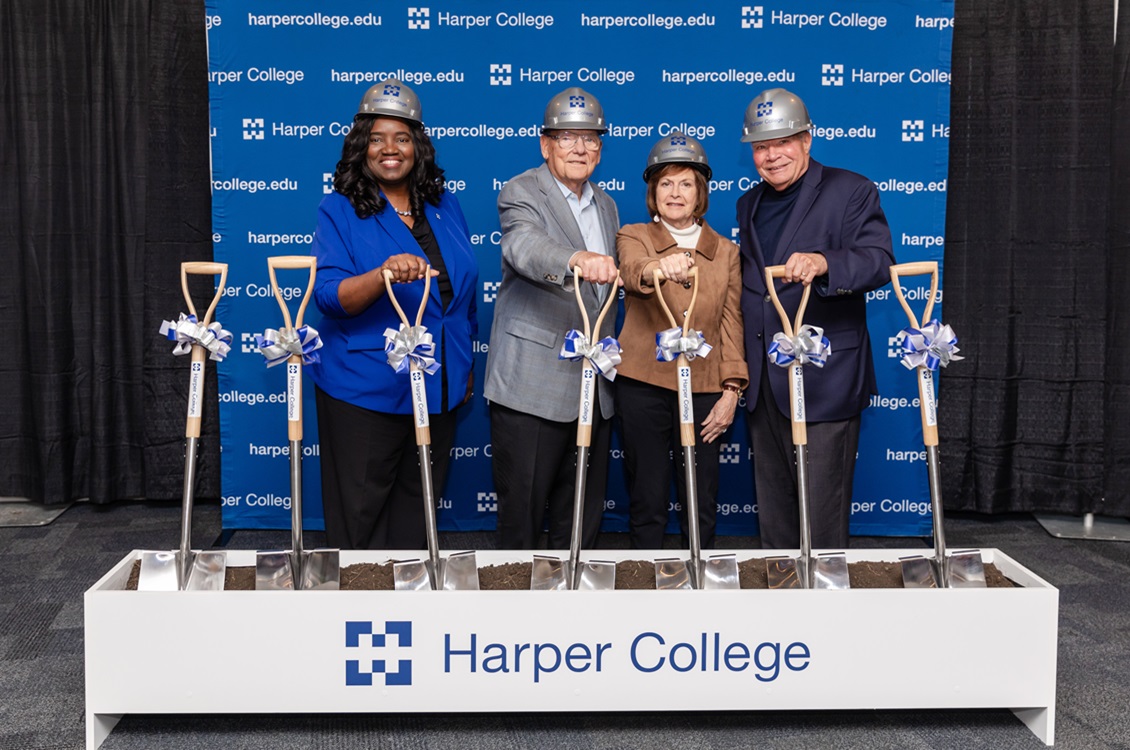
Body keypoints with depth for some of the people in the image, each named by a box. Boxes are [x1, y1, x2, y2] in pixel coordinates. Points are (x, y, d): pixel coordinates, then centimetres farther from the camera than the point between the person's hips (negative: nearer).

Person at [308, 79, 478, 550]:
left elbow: (463, 289, 17)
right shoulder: (338, 211, -6)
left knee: (417, 504, 15)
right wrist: (385, 274, -36)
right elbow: (330, 296, -17)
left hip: (438, 387, 5)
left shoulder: (444, 207, 8)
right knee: (359, 512, 5)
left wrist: (465, 367, 18)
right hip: (365, 390, -4)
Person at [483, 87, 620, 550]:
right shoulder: (521, 193, -5)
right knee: (522, 510, 0)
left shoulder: (606, 205, 16)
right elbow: (524, 246, -28)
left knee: (583, 514, 12)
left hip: (593, 386, 6)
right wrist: (577, 260, -49)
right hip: (533, 385, -6)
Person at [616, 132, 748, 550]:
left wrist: (732, 390, -3)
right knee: (647, 499, 4)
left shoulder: (726, 252, 12)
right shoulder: (633, 237, 4)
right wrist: (657, 267, -44)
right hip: (643, 385, -2)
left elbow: (732, 323, 7)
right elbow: (632, 271, -20)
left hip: (704, 388, 2)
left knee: (702, 502, 6)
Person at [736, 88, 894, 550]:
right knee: (772, 513, 13)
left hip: (822, 383, -6)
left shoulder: (851, 191, -2)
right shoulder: (749, 204, 17)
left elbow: (878, 262, -17)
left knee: (821, 517, -4)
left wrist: (823, 263, -37)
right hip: (763, 385, 6)